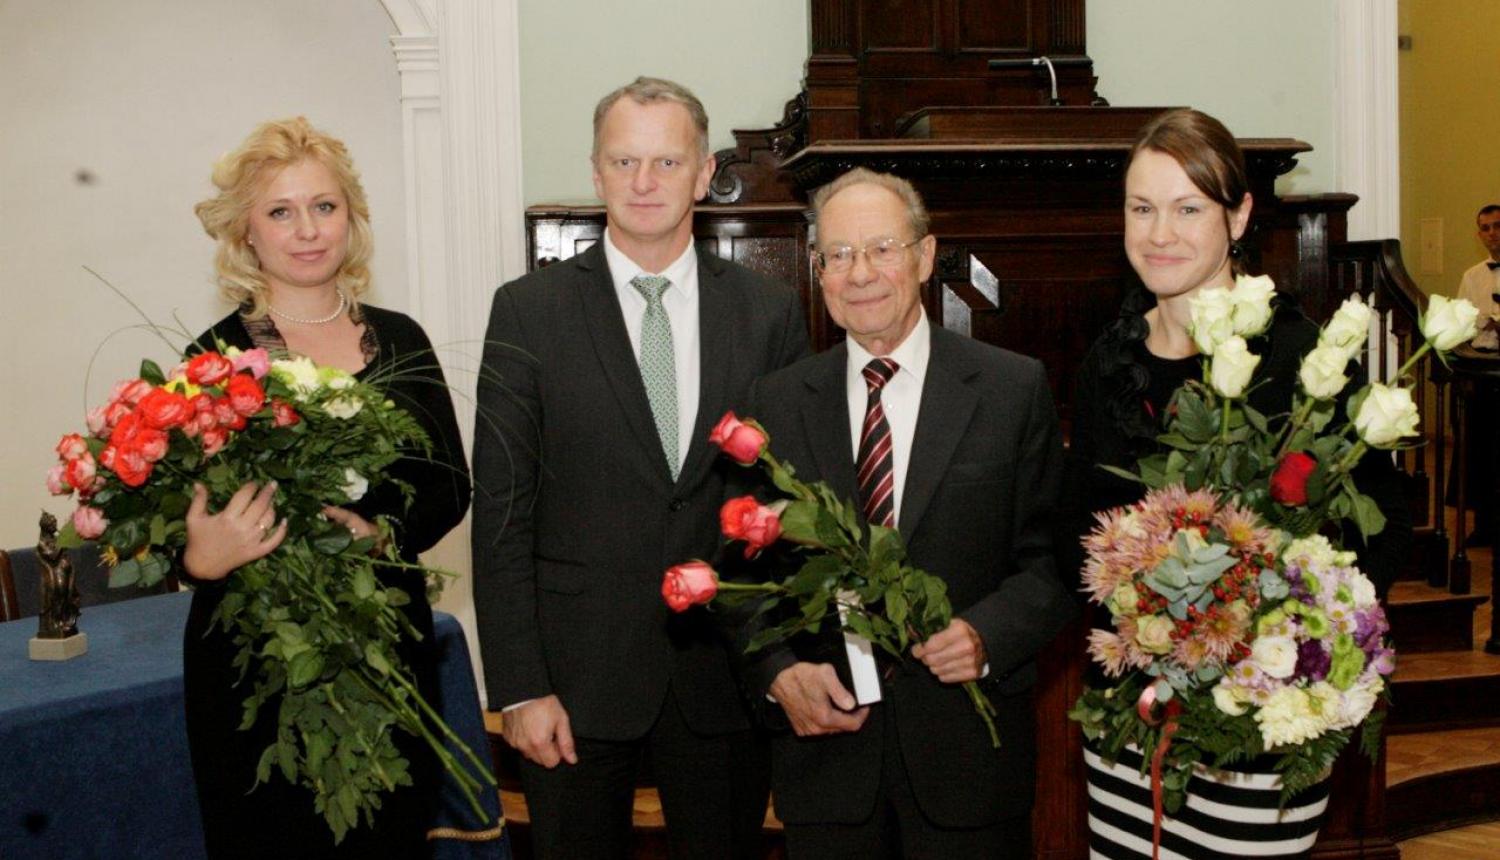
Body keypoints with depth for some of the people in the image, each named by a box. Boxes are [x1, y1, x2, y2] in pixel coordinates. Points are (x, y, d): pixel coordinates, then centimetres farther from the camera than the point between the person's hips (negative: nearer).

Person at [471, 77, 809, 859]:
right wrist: (520, 687, -8)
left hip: (727, 672, 1)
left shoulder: (769, 313, 2)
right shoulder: (528, 311, -3)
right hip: (578, 675, -1)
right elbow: (501, 515, -4)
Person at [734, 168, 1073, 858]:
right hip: (823, 741, 2)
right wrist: (779, 672, -11)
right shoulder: (777, 402, 4)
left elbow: (1054, 555, -2)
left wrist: (987, 635, -19)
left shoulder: (1016, 388, -2)